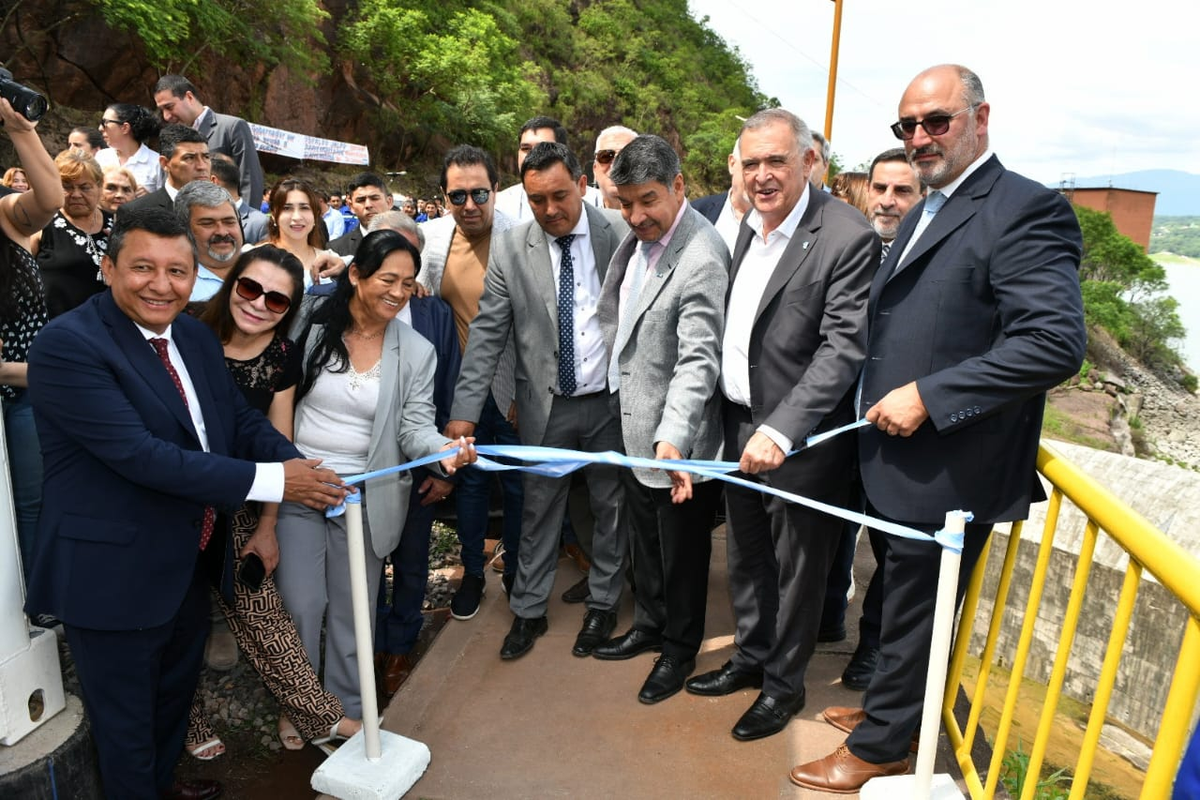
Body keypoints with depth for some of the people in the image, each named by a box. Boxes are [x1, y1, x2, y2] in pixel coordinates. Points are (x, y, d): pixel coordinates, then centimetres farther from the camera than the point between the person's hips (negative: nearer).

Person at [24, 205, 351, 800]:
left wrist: (301, 469, -18)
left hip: (191, 565, 8)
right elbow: (140, 454, -30)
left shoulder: (196, 337, 2)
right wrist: (271, 481, -30)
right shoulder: (68, 344, -22)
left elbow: (242, 420, 2)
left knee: (176, 692, 29)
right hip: (113, 575, -7)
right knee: (125, 721, 15)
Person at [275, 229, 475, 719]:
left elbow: (415, 426, -6)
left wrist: (443, 449, -27)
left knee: (352, 610, 12)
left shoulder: (417, 353, -1)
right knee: (299, 605, 5)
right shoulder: (312, 329, -4)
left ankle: (348, 707, 33)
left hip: (366, 497, 1)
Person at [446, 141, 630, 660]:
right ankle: (529, 611, 32)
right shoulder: (510, 250, -4)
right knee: (539, 510, 13)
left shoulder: (621, 235, -6)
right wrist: (465, 410, -8)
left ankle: (602, 605, 35)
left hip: (611, 400, 0)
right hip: (546, 405, 1)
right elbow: (487, 335, -4)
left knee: (611, 507, 14)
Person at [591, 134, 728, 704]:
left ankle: (680, 651, 34)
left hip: (676, 437, -8)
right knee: (644, 538, 25)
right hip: (634, 423, 9)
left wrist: (672, 439, -37)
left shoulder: (702, 260, -25)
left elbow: (699, 360, -29)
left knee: (682, 550, 12)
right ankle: (650, 625, 46)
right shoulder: (638, 234, 2)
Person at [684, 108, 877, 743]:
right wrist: (741, 423, 10)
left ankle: (784, 684, 33)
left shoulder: (847, 238, -17)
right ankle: (750, 656, 44)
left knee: (796, 567, 12)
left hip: (800, 439, -7)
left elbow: (843, 348, -22)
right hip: (740, 425, 7)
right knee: (746, 557, 22)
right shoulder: (750, 225, 7)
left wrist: (780, 431, -29)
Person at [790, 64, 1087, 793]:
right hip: (902, 456, 8)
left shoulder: (1025, 210, -15)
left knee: (914, 613, 9)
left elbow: (1058, 343, -24)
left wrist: (927, 396, -24)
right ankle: (890, 707, 44)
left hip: (948, 469, -8)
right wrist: (887, 399, 8)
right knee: (905, 602, 23)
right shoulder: (928, 212, 13)